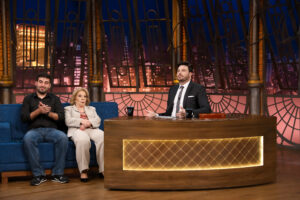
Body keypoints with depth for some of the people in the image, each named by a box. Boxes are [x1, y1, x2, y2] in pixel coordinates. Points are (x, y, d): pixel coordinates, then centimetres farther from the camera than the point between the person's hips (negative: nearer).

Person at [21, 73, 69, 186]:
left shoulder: (55, 99, 19)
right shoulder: (28, 99, 17)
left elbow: (61, 117, 6)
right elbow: (24, 118, 4)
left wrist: (49, 113, -12)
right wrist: (38, 111, -10)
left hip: (51, 130, 1)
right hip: (35, 130, -1)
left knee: (63, 137, -33)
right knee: (28, 138, -37)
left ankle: (58, 174, -25)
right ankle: (38, 174, -29)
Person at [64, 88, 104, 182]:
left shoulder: (92, 109, 35)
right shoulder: (69, 109, 27)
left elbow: (98, 120, 15)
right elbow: (68, 121, 6)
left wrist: (88, 123, -7)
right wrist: (82, 121, -10)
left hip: (92, 129, 3)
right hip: (77, 130, -3)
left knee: (103, 137, -36)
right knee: (83, 140, -43)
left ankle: (103, 169, -38)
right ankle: (83, 171, -41)